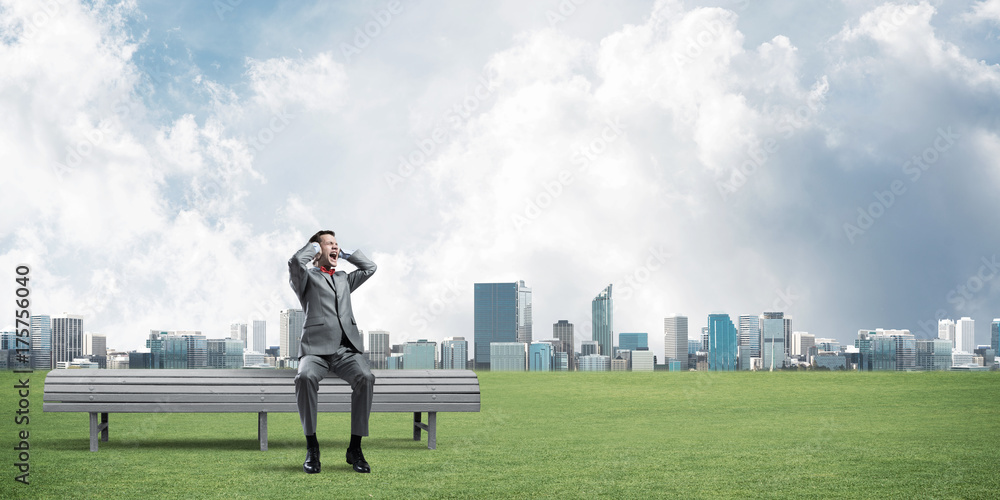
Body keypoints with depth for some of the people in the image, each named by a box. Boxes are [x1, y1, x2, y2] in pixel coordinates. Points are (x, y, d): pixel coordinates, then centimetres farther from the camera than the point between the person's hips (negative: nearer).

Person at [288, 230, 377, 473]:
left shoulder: (344, 279, 31)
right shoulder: (307, 277, 14)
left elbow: (370, 268, 29)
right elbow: (295, 261, -6)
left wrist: (345, 253, 30)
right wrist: (314, 246, 11)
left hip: (346, 348, 4)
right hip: (316, 348, -3)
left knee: (365, 378, -29)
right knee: (305, 377, -36)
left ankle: (355, 448, -23)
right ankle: (311, 448, -25)